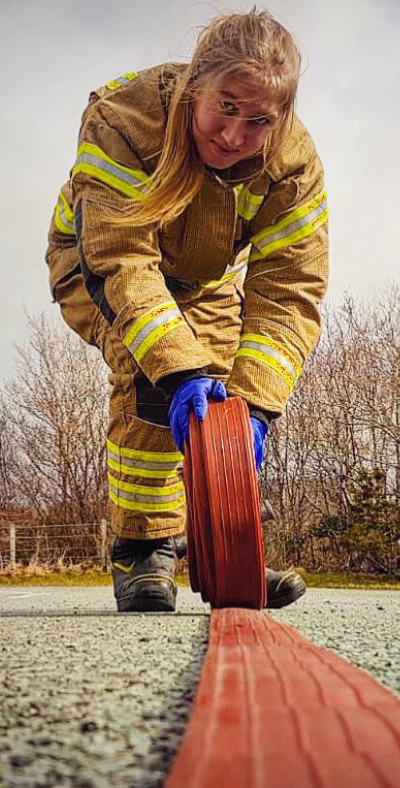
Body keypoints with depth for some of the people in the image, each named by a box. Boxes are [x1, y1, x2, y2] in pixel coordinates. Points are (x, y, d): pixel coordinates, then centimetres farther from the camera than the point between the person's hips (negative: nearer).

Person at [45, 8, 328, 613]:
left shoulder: (296, 164, -26)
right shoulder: (122, 117, -35)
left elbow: (289, 291, -31)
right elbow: (121, 259, -43)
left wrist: (255, 402, -45)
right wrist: (179, 368, -55)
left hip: (207, 283, 4)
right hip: (98, 264, -4)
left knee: (229, 396, -11)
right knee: (150, 382, -29)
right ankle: (143, 552, -18)